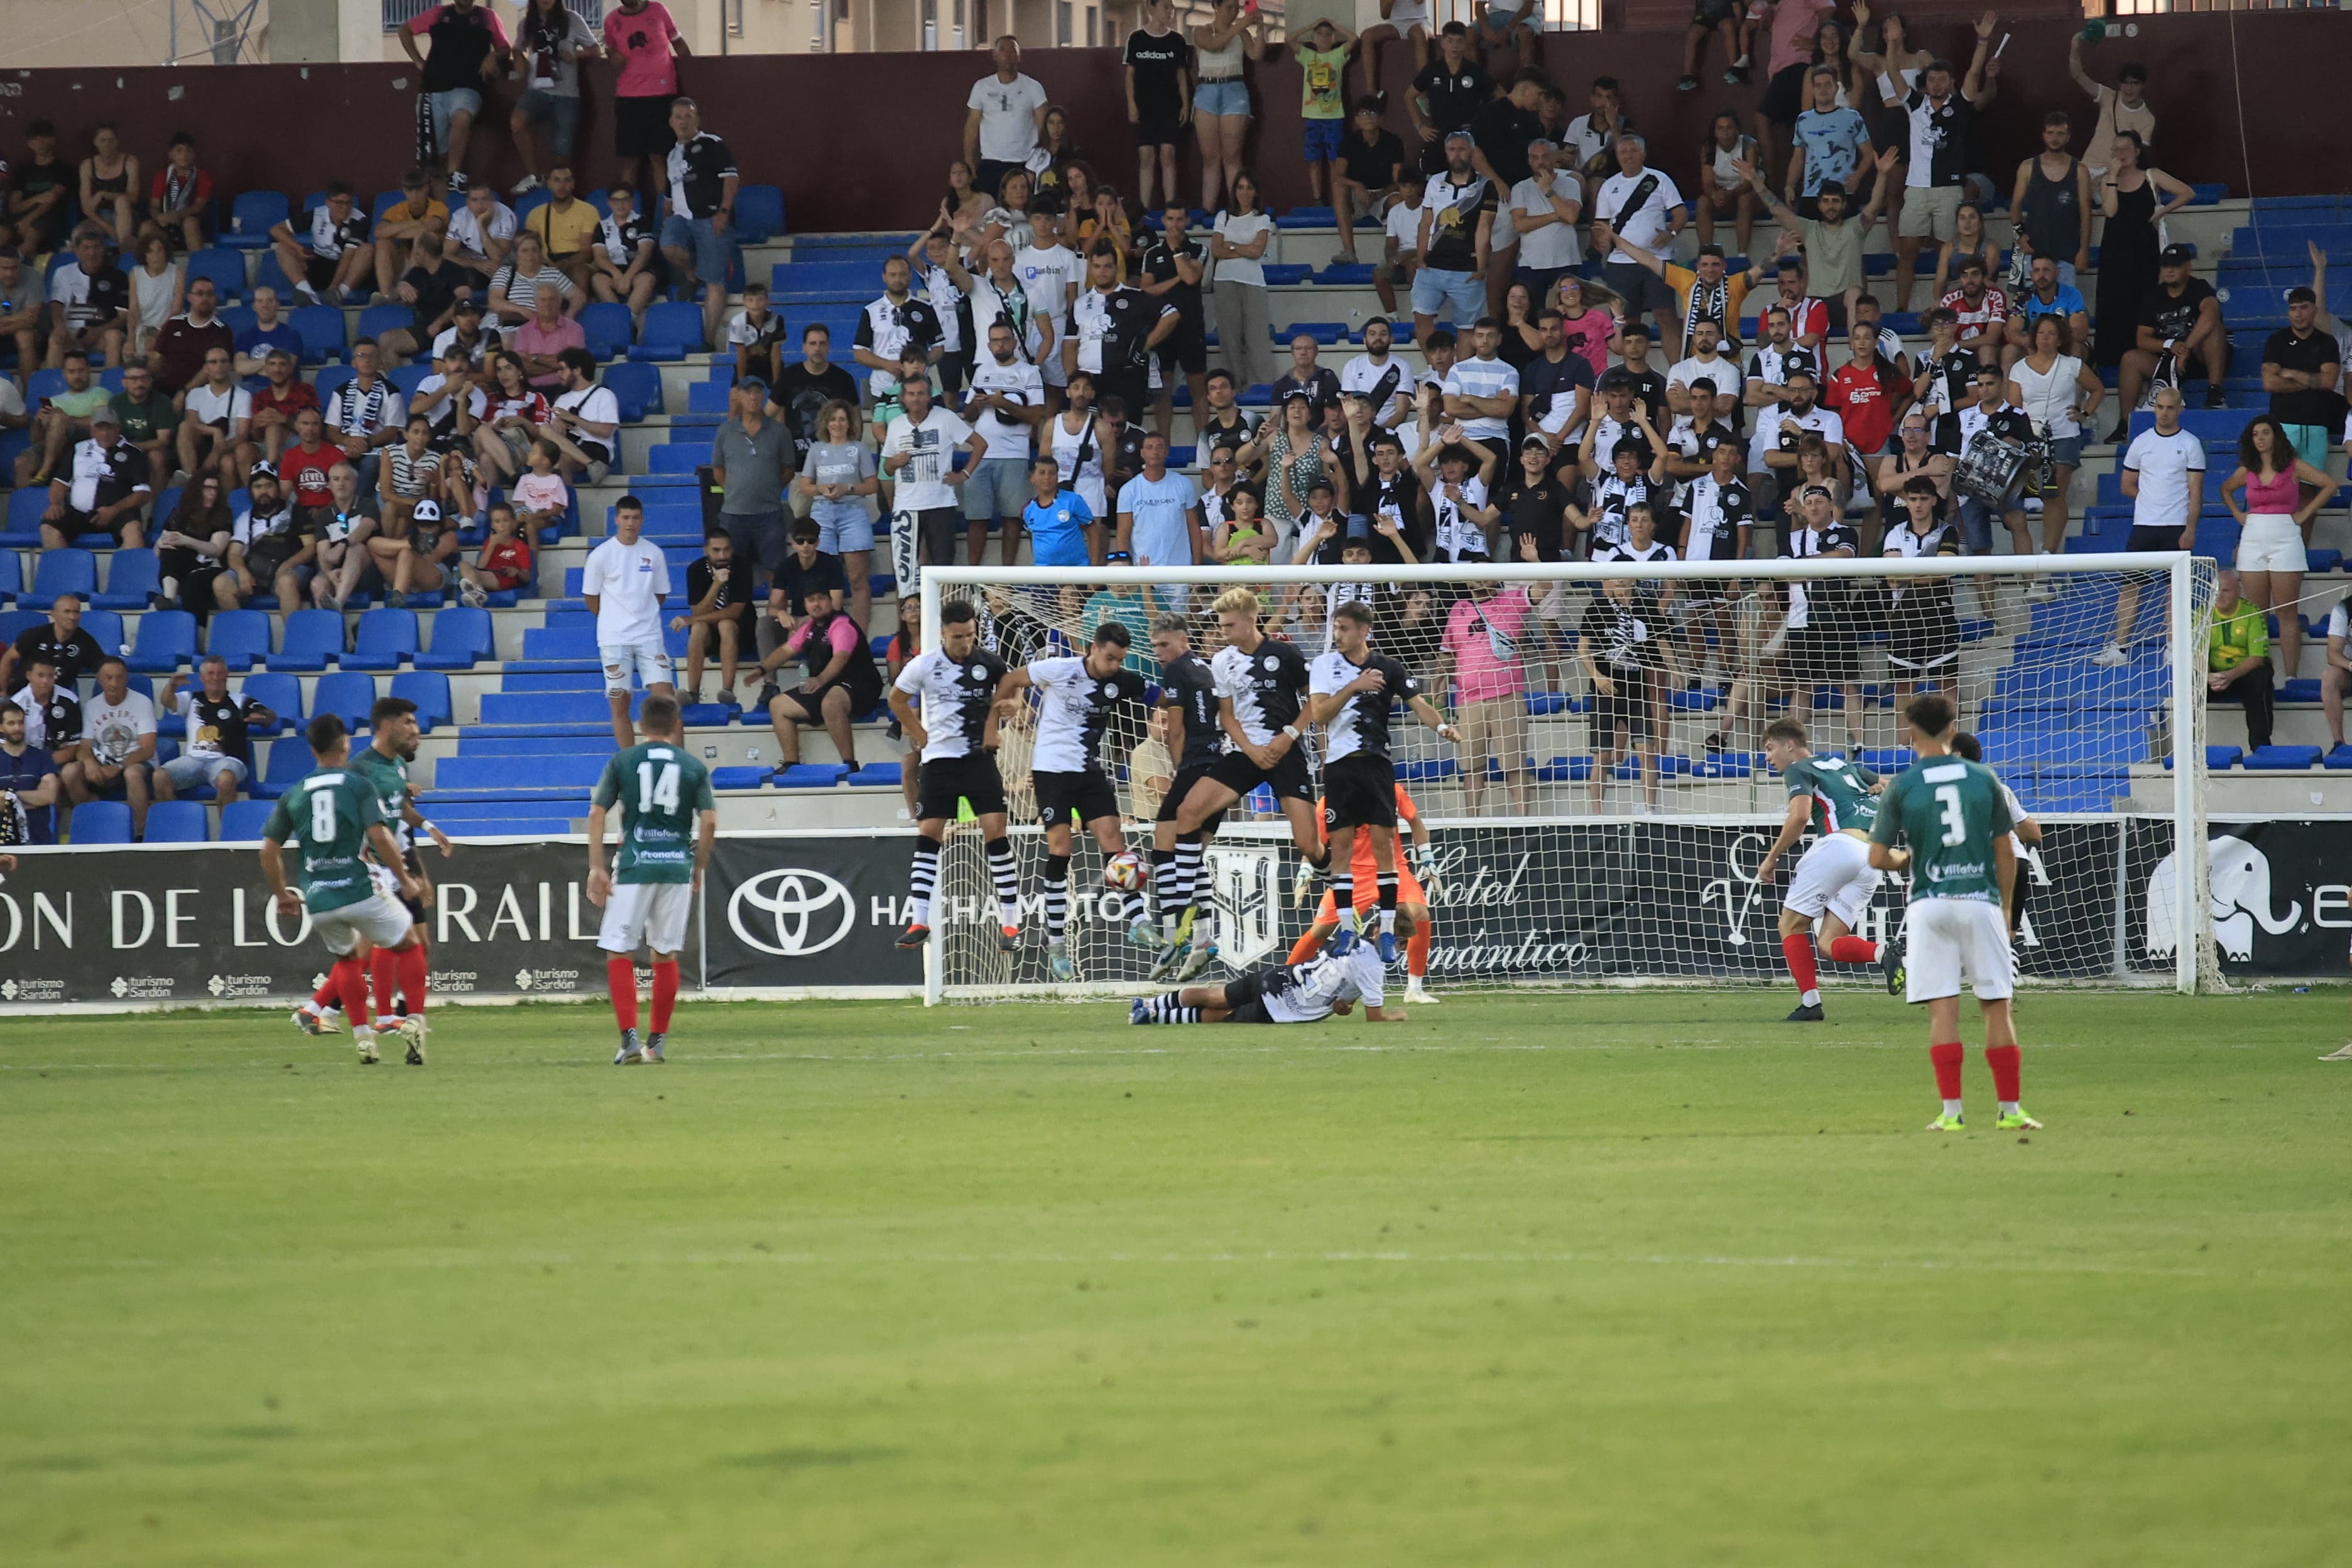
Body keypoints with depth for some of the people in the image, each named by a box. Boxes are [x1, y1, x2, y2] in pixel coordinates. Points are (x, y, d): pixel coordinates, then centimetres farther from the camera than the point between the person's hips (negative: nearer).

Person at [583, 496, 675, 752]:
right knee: (620, 702, 0)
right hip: (614, 639, -2)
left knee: (664, 694, -6)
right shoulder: (601, 555, -4)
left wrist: (642, 615, 8)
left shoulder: (654, 553, 4)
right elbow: (591, 598, 4)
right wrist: (613, 620, 8)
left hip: (649, 636, 2)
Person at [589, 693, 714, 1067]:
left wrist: (596, 868, 0)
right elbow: (709, 821, 0)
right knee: (666, 955, 11)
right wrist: (699, 868, 12)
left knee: (619, 954, 1)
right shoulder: (693, 766, 6)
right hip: (677, 866, 2)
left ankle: (629, 1037, -13)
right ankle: (658, 1041, 13)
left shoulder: (622, 761, 4)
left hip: (634, 865, -2)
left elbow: (596, 813, -2)